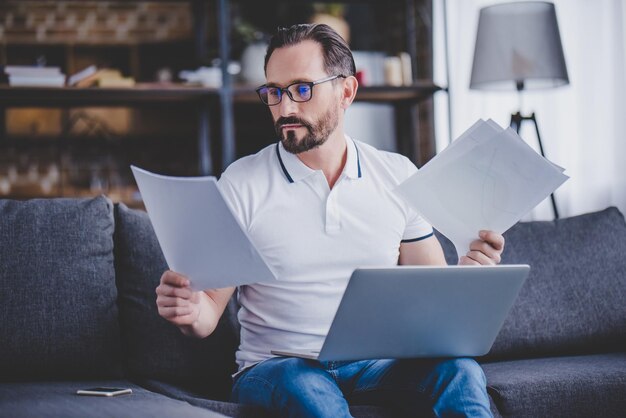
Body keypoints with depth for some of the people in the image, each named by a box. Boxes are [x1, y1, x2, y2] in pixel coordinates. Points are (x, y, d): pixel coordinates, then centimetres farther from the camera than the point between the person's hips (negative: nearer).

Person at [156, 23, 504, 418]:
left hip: (376, 366, 2)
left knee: (458, 370, -28)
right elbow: (211, 308, -5)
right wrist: (191, 312, -29)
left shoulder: (399, 176, 6)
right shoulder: (242, 183, -2)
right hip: (276, 367, -2)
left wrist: (468, 273, -13)